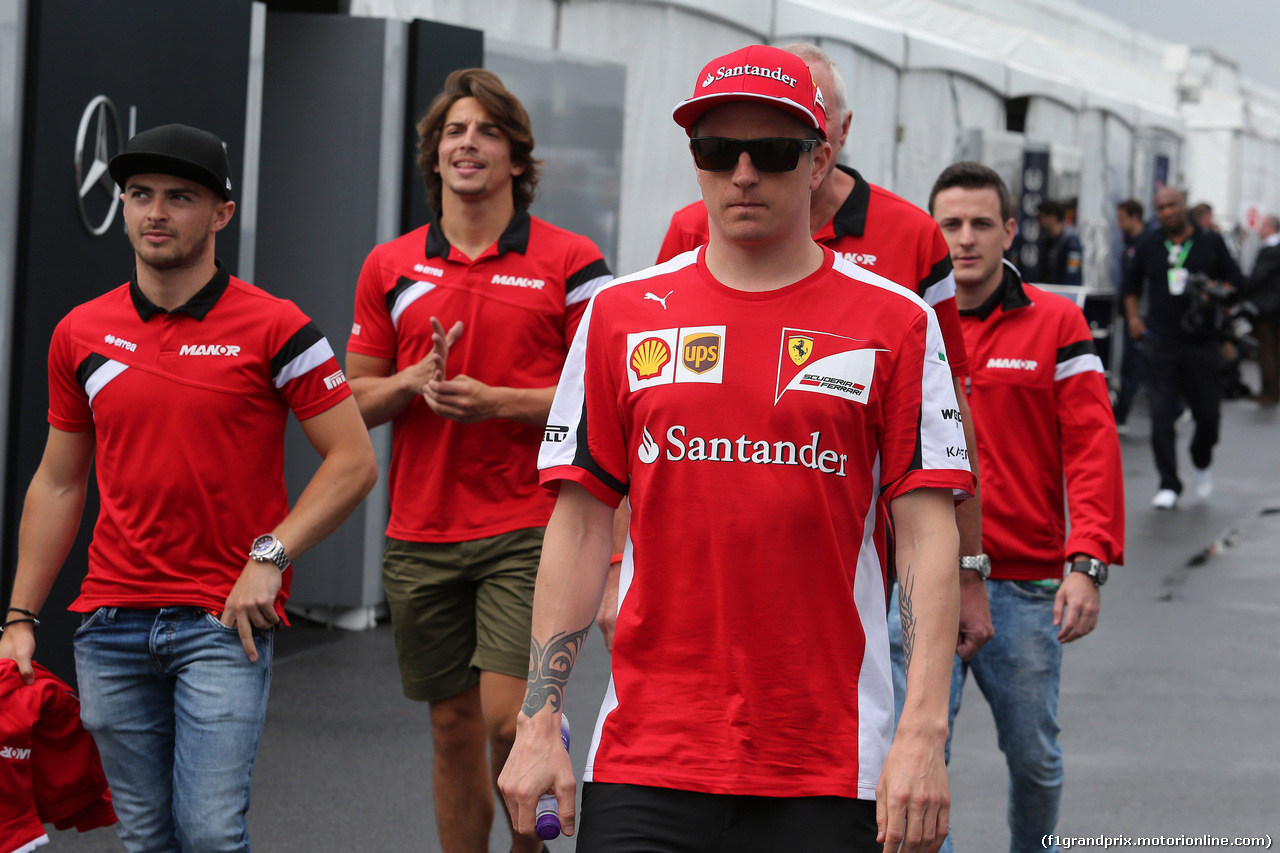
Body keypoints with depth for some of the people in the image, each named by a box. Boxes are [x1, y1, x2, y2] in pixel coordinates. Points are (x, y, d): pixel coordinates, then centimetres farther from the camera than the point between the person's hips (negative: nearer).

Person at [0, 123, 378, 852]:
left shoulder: (274, 329, -5)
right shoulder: (82, 335, 8)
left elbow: (354, 462, -5)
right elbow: (58, 484, 16)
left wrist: (270, 557, -15)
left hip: (225, 621, -4)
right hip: (112, 622, 4)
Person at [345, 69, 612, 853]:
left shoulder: (570, 264, -2)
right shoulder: (391, 268, 9)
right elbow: (355, 400, 13)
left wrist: (499, 400, -15)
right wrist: (415, 381, -8)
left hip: (527, 531, -4)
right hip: (420, 536, 4)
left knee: (508, 720, -14)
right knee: (454, 730, 10)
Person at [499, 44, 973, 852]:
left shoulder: (896, 322, 2)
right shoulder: (621, 315, 7)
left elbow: (928, 534, -2)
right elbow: (580, 522, 8)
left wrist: (923, 733, -11)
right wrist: (540, 723, 2)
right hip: (644, 756, 1)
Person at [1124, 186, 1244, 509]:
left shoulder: (1210, 242, 4)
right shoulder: (1147, 245, 7)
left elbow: (1235, 280, 8)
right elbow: (1132, 284, 20)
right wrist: (1133, 316, 7)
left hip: (1201, 342, 0)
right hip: (1159, 343, 0)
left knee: (1207, 413, 5)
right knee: (1161, 415, -8)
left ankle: (1202, 464, 36)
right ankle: (1168, 485, -3)